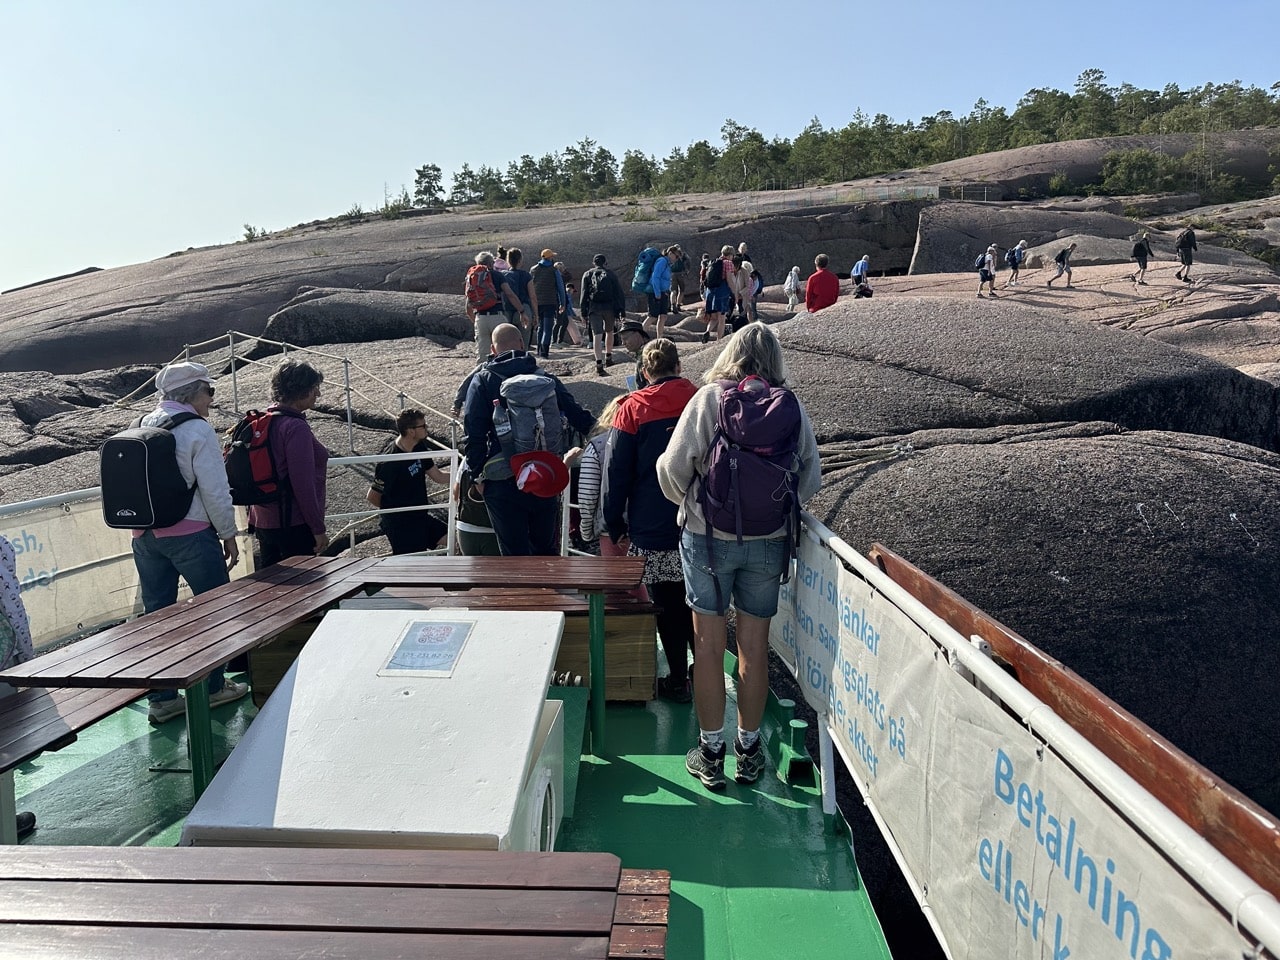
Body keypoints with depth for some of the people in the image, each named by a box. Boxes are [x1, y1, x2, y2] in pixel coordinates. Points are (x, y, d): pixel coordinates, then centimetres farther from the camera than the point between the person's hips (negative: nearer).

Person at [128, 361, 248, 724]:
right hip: (190, 534, -7)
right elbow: (215, 490, -15)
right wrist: (228, 534, -5)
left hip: (144, 535, 7)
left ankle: (160, 698, 17)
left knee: (156, 613, 11)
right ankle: (213, 686, 19)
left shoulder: (142, 426, 8)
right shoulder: (197, 430, -12)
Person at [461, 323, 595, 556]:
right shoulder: (544, 377, 6)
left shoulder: (482, 381, 0)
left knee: (515, 552, 6)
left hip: (502, 482, -2)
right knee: (546, 547, 20)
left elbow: (473, 435, -7)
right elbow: (579, 416, 6)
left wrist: (478, 475, 2)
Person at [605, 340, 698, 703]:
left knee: (667, 606, 8)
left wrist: (615, 525, 3)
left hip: (653, 529, -3)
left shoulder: (633, 409, -6)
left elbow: (617, 472, -5)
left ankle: (678, 680, 16)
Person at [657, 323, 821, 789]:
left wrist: (688, 501, 9)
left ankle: (711, 752, 19)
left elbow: (673, 466, -11)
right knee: (755, 645, 12)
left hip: (707, 536, -2)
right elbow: (810, 480, 2)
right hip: (769, 541, 2)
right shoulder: (792, 408, -2)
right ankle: (748, 749, 25)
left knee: (709, 643, 9)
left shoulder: (708, 398, -7)